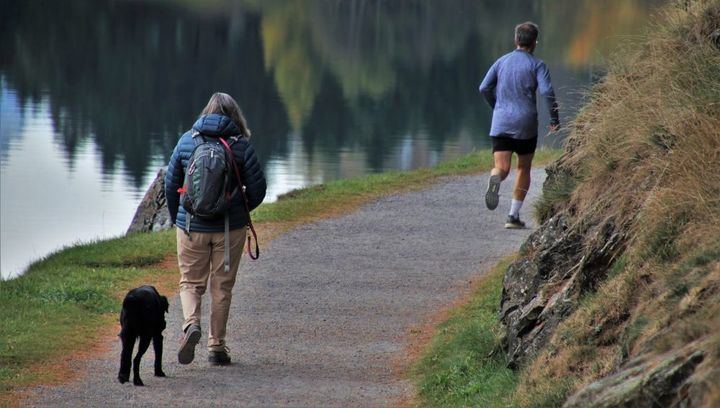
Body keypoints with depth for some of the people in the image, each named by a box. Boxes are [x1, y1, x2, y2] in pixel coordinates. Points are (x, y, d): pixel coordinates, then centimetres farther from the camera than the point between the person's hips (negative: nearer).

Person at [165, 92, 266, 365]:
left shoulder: (187, 141, -1)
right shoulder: (241, 146, -6)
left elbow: (171, 183, 4)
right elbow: (258, 188, -4)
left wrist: (176, 217, 17)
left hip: (191, 227, 1)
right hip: (230, 229, -1)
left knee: (191, 282, 12)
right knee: (222, 287, 11)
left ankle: (191, 323, -16)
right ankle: (216, 347, 12)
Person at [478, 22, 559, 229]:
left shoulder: (502, 62, 9)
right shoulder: (537, 65, -3)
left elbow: (484, 88, 7)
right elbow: (547, 91, -15)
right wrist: (554, 119, -5)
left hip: (500, 124, 2)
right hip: (525, 124, -2)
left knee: (502, 167, -3)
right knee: (524, 169, 14)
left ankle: (495, 180, -40)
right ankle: (514, 216, 12)